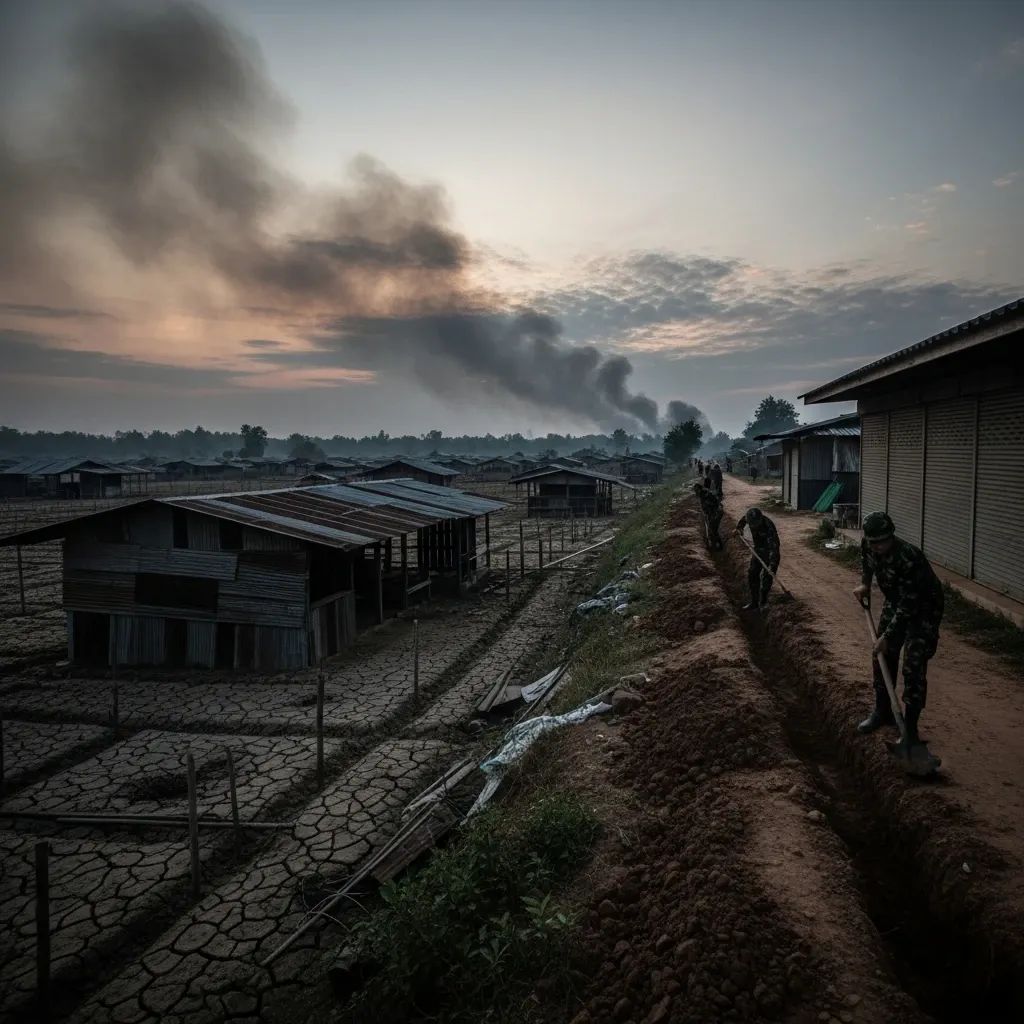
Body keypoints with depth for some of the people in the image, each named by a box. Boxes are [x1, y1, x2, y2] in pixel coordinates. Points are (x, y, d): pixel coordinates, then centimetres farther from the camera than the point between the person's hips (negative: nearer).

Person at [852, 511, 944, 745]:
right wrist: (865, 584, 1)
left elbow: (907, 607, -33)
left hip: (923, 609, -7)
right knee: (882, 656, 11)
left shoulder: (910, 559, -38)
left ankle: (910, 727, 1)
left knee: (913, 667, -10)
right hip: (895, 602, 7)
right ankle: (883, 711, 28)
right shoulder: (868, 546, -17)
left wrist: (887, 637, -29)